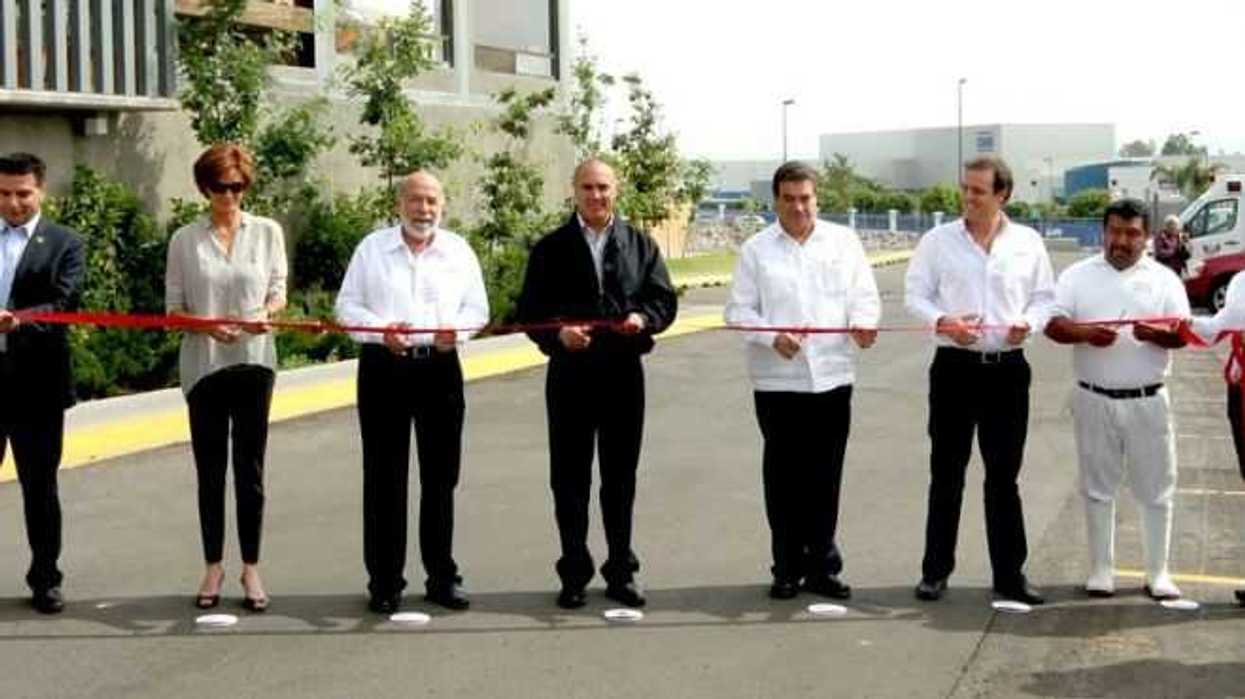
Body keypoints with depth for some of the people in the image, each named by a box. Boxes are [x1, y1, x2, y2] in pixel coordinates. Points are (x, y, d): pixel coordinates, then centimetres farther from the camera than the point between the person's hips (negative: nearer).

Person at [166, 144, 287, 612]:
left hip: (253, 362, 0)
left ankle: (251, 568, 13)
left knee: (250, 469, 4)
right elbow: (173, 308, 2)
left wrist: (267, 313, -15)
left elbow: (278, 291, 8)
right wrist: (206, 325, -17)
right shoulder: (185, 239, 2)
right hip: (203, 364, 0)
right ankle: (213, 568, 17)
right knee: (210, 471, 7)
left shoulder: (267, 232, 3)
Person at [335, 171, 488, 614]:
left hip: (440, 366, 2)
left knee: (440, 477, 6)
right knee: (384, 478, 1)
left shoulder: (459, 251, 10)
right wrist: (380, 330, -14)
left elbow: (477, 308, 11)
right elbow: (347, 306, 5)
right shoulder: (372, 248, 6)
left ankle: (442, 577, 16)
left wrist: (457, 329, -11)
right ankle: (385, 582, 8)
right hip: (384, 366, -1)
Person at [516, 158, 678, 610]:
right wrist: (558, 333, -18)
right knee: (569, 479, 4)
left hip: (624, 374, 1)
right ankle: (574, 574, 14)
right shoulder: (551, 249, 5)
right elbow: (529, 310, 1)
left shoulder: (640, 245, 9)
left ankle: (621, 572, 19)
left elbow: (665, 300, 7)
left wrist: (644, 319, -14)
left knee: (621, 478, 8)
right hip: (570, 376, -1)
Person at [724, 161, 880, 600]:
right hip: (777, 379, -1)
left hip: (833, 376, 1)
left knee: (825, 478, 6)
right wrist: (772, 337, -16)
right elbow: (739, 310, 0)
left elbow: (865, 295, 5)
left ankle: (821, 567, 16)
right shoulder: (756, 250, 5)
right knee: (784, 477, 4)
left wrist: (864, 323, -16)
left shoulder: (844, 242, 9)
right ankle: (788, 568, 15)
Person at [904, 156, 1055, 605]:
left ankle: (1009, 574, 16)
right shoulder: (938, 240, 0)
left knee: (1004, 475, 8)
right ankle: (936, 571, 14)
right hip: (955, 365, -1)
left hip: (1008, 368, 1)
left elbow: (1044, 296, 9)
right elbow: (915, 294, 2)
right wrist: (942, 322, -15)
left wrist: (1029, 323, -11)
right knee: (946, 472, 5)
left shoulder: (1028, 243, 4)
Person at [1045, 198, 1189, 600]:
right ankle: (1101, 569, 18)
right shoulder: (1078, 276, 4)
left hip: (1147, 401, 0)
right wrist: (1085, 333, -24)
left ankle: (1158, 573, 15)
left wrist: (1158, 334, -26)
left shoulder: (1163, 279, 3)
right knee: (1098, 487, 8)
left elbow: (1184, 334, -4)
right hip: (1095, 399, 0)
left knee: (1155, 488, 5)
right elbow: (1053, 324, -4)